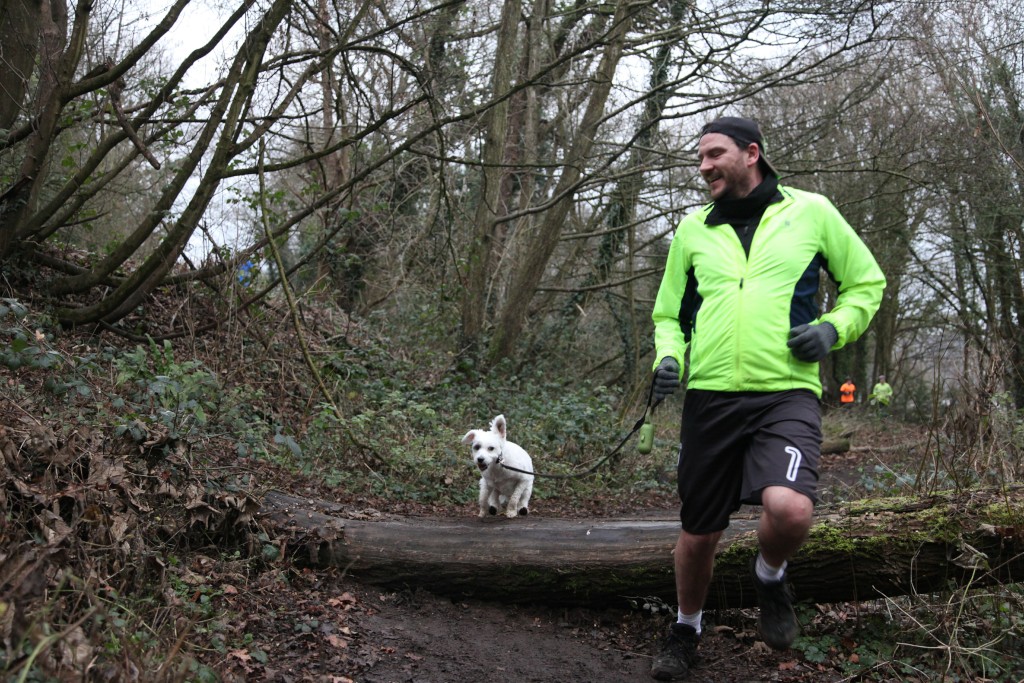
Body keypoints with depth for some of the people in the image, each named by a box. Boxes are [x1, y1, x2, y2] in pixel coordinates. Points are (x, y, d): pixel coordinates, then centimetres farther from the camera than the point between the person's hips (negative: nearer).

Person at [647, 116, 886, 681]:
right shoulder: (693, 229, 11)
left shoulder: (810, 212, 4)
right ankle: (686, 629, 37)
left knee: (789, 508, -27)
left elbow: (866, 283, 13)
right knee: (698, 534, 9)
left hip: (786, 395, -2)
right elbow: (668, 311, 20)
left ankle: (770, 576, 9)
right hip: (709, 399, 3)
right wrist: (668, 356, -1)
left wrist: (833, 328, -5)